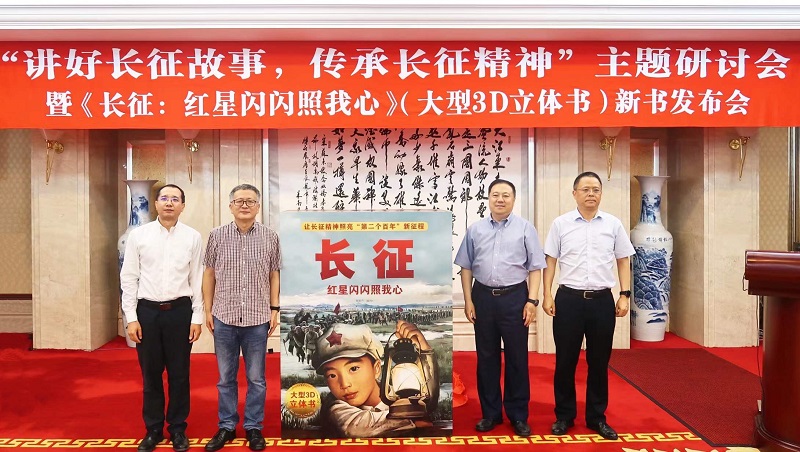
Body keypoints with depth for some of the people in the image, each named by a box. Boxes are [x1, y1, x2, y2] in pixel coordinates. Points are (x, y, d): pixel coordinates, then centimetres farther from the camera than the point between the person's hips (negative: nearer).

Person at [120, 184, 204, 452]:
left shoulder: (193, 237, 1)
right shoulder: (138, 235, 1)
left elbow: (197, 279, 1)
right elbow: (128, 278, 2)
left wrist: (197, 318, -1)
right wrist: (131, 317, -3)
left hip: (179, 311, 0)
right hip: (147, 310, 1)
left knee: (179, 374, 9)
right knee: (150, 374, 11)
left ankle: (178, 429, 25)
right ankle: (153, 429, 27)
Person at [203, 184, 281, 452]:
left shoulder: (270, 237, 0)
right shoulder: (217, 235, 1)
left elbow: (274, 274, 5)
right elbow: (209, 274, 6)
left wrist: (274, 309, 1)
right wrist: (208, 310, 3)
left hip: (257, 319, 0)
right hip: (224, 318, 1)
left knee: (256, 378, 9)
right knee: (226, 377, 12)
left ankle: (254, 427, 24)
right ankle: (226, 426, 27)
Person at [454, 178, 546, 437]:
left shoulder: (525, 228, 0)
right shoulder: (475, 230, 7)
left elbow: (535, 268, -1)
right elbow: (466, 267, 8)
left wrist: (532, 300, -8)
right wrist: (468, 300, 3)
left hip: (514, 297, -2)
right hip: (483, 297, 2)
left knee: (517, 357, 6)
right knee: (486, 357, 10)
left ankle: (518, 415, 20)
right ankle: (490, 413, 24)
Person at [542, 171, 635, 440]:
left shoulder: (613, 224, 5)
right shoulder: (560, 224, 1)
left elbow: (623, 261, 10)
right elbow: (550, 261, 3)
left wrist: (625, 295, 3)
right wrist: (547, 296, -2)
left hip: (602, 300, 1)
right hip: (568, 299, -1)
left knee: (599, 362, 10)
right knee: (565, 361, 7)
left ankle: (597, 417, 25)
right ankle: (564, 416, 22)